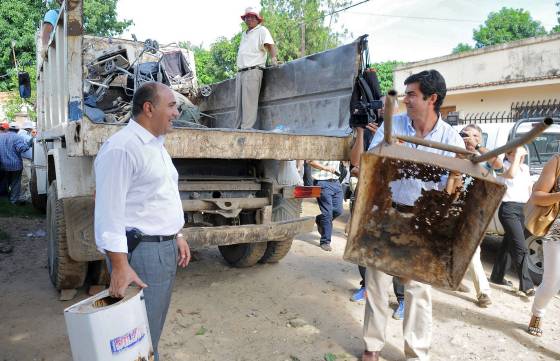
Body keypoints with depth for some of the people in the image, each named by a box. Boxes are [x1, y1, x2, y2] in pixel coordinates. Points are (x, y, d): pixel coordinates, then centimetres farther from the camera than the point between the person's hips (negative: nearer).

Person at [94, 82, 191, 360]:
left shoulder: (156, 146, 14)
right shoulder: (121, 147, -17)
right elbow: (109, 210, -21)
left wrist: (177, 236, 19)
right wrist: (120, 265, -23)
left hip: (165, 248, 9)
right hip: (140, 251, -9)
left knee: (154, 326, 21)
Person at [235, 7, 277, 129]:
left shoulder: (262, 30, 3)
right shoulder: (244, 34, 25)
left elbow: (270, 45, -10)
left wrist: (273, 58, -28)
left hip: (253, 71, -8)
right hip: (240, 72, 8)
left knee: (249, 102, -13)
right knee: (239, 102, 6)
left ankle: (247, 128, -14)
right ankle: (237, 127, 10)